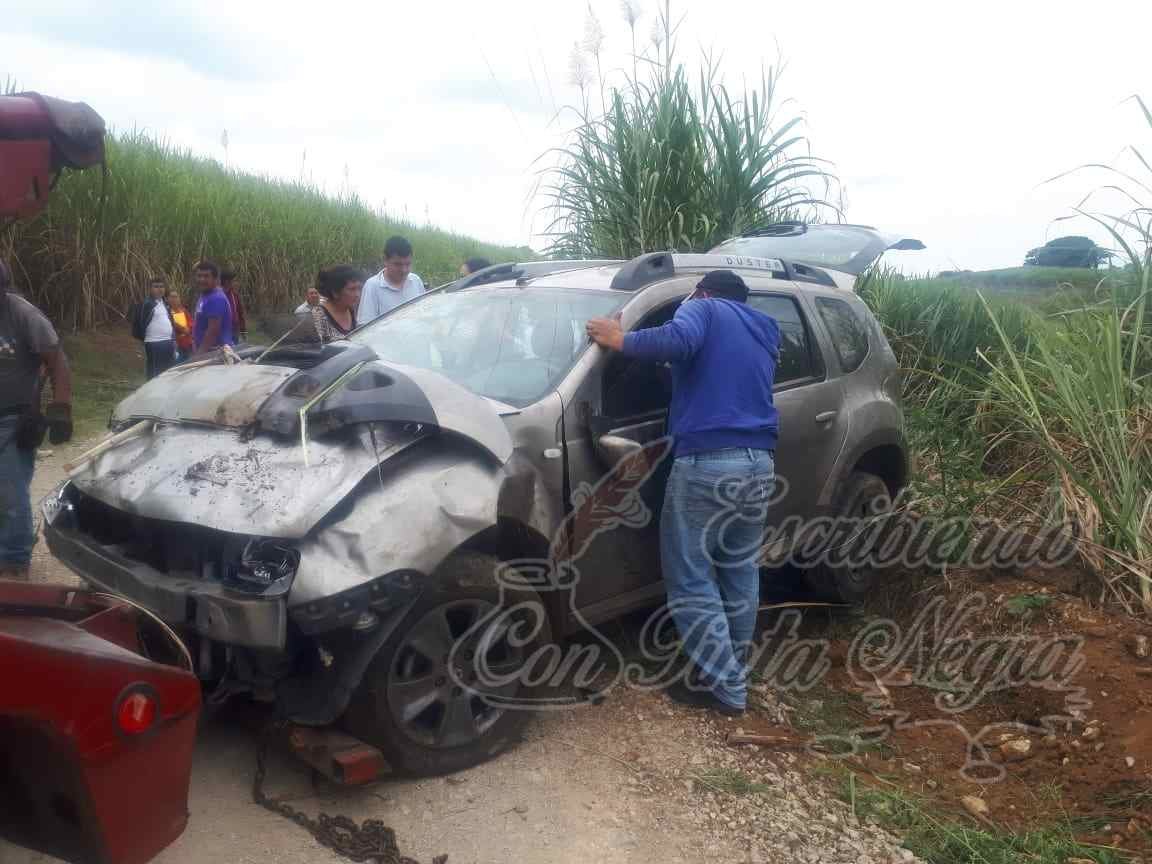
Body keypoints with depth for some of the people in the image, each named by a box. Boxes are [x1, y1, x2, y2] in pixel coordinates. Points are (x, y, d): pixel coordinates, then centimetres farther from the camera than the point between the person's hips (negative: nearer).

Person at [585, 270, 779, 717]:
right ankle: (733, 670, 30)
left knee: (691, 578, 1)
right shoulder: (765, 329, 24)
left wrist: (621, 340, -8)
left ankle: (725, 685, 2)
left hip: (707, 463, -8)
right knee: (740, 572, 18)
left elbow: (679, 341, -20)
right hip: (760, 462, 8)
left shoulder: (704, 309, 3)